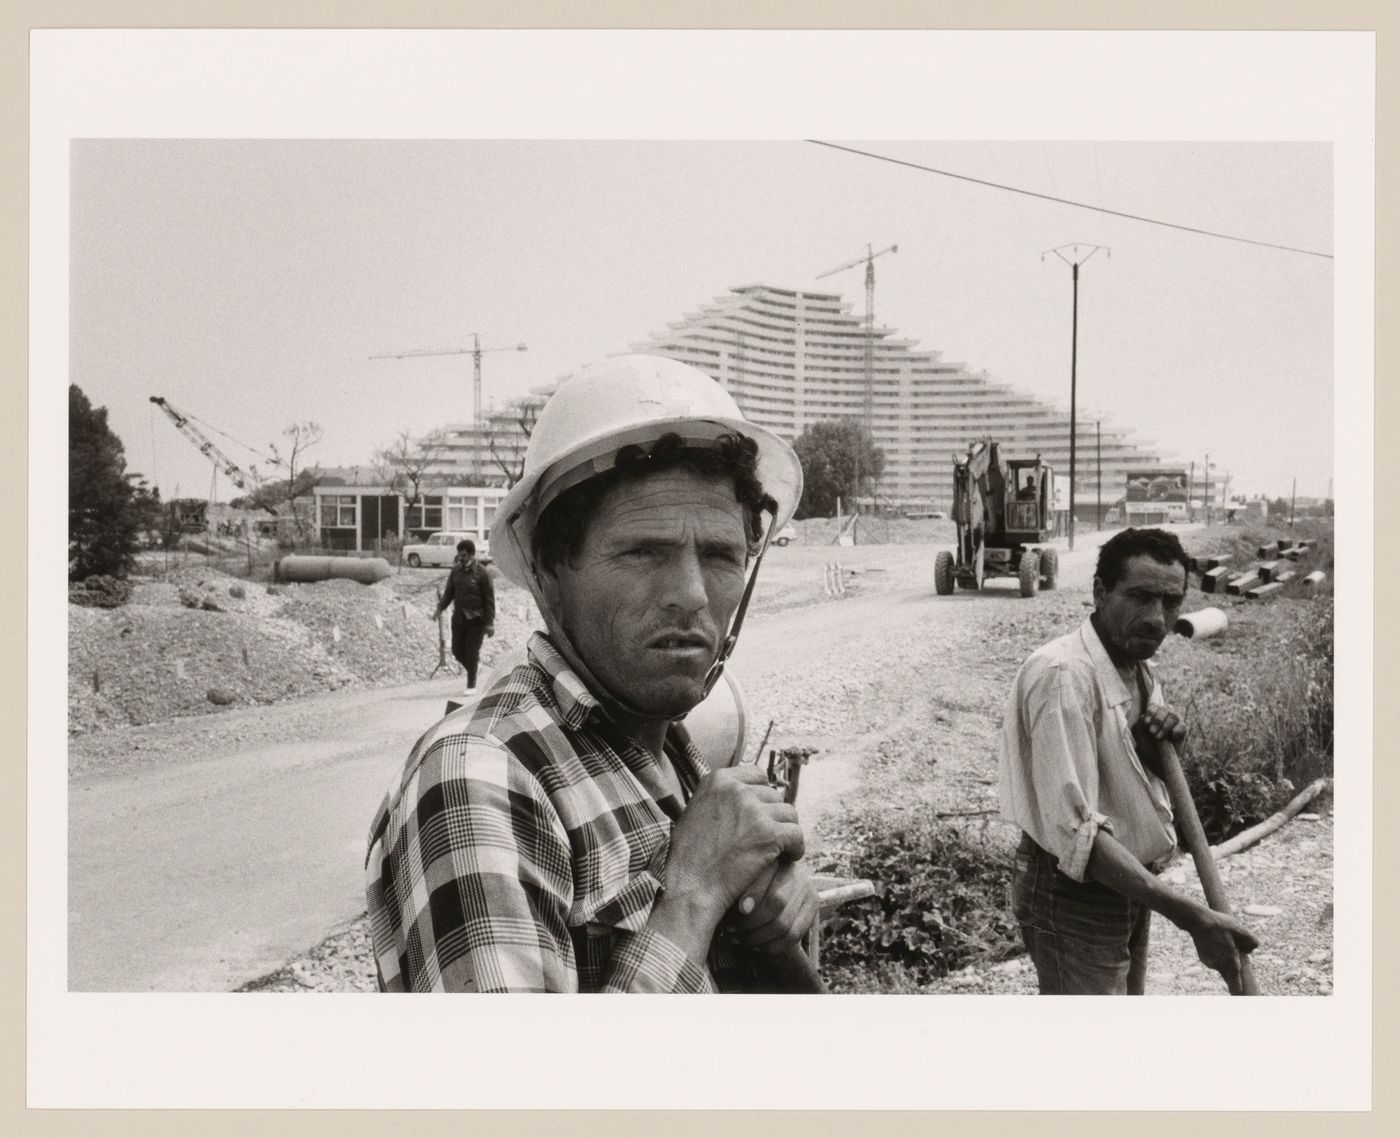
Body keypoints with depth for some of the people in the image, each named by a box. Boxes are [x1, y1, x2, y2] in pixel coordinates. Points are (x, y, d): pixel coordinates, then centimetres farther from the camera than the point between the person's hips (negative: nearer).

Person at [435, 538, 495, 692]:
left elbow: (489, 599, -8)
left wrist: (490, 623, -10)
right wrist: (441, 607, -6)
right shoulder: (456, 571, 5)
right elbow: (449, 592, 12)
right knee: (457, 650, 7)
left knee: (471, 653, -2)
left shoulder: (482, 573, -10)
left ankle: (471, 685, 12)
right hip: (458, 617, 5)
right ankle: (472, 671, 33)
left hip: (476, 619, -5)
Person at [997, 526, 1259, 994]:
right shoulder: (1063, 675, -27)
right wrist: (1193, 918, -34)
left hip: (1129, 882, 9)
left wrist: (1160, 744, -8)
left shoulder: (1139, 670, 4)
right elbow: (1075, 831, -33)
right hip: (1075, 892, -9)